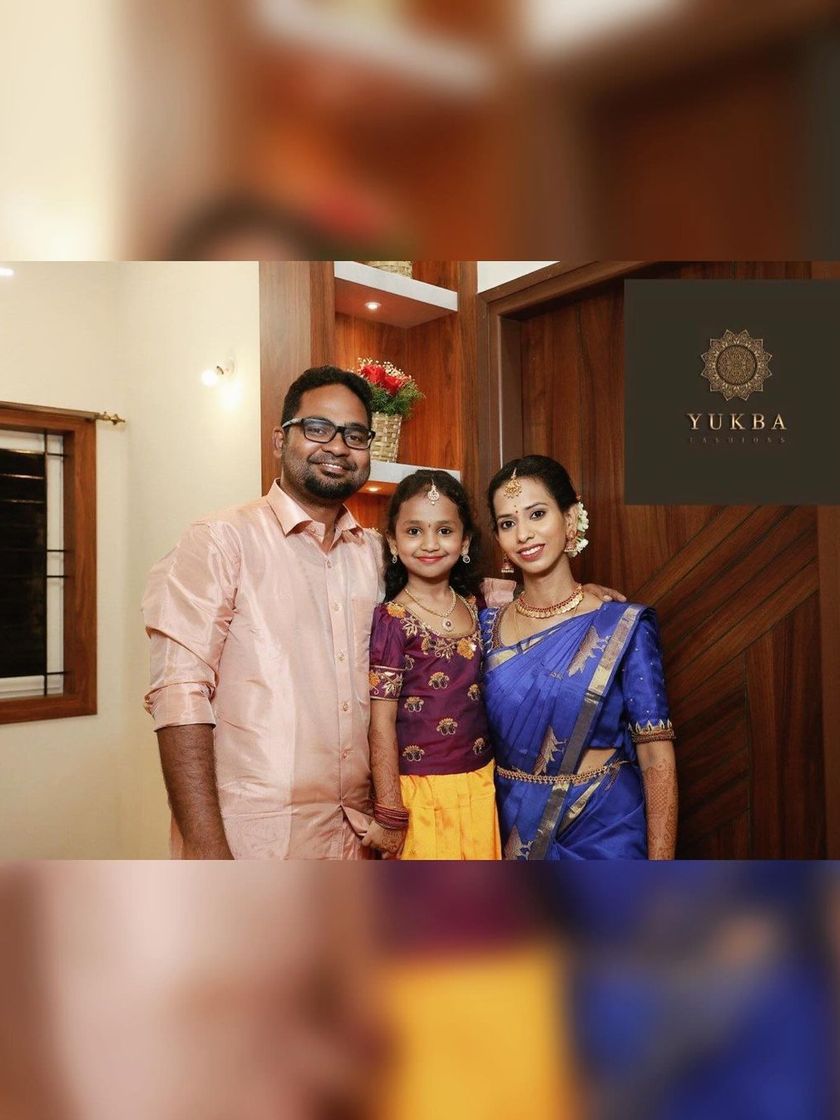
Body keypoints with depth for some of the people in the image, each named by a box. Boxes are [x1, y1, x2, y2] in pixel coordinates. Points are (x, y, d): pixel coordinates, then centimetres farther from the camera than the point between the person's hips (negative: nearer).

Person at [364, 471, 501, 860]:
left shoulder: (474, 607, 4)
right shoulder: (391, 620, -14)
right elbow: (381, 724, -13)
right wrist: (390, 814, -12)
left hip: (480, 785, 6)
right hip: (419, 792, -5)